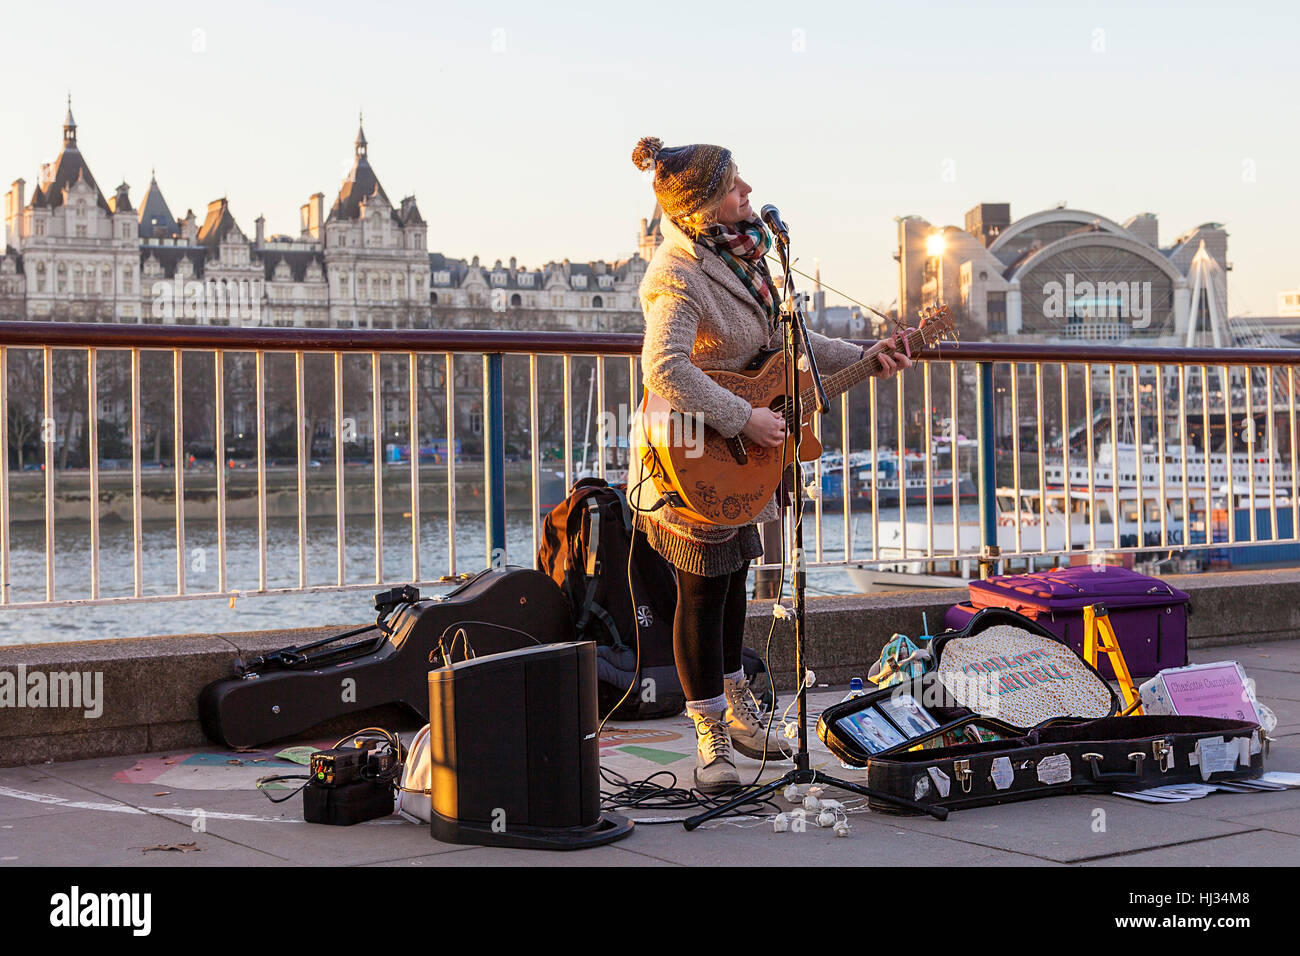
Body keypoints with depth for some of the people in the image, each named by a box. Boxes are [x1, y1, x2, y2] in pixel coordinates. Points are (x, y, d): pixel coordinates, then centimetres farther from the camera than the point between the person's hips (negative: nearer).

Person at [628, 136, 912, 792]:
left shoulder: (736, 257, 7)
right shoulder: (680, 277, -25)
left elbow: (781, 337, 17)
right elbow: (664, 369, -39)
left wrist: (860, 358, 11)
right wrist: (744, 420, -34)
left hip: (743, 456, 10)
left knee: (733, 580, 21)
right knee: (703, 593, 0)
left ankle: (737, 710, 38)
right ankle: (712, 738, 12)